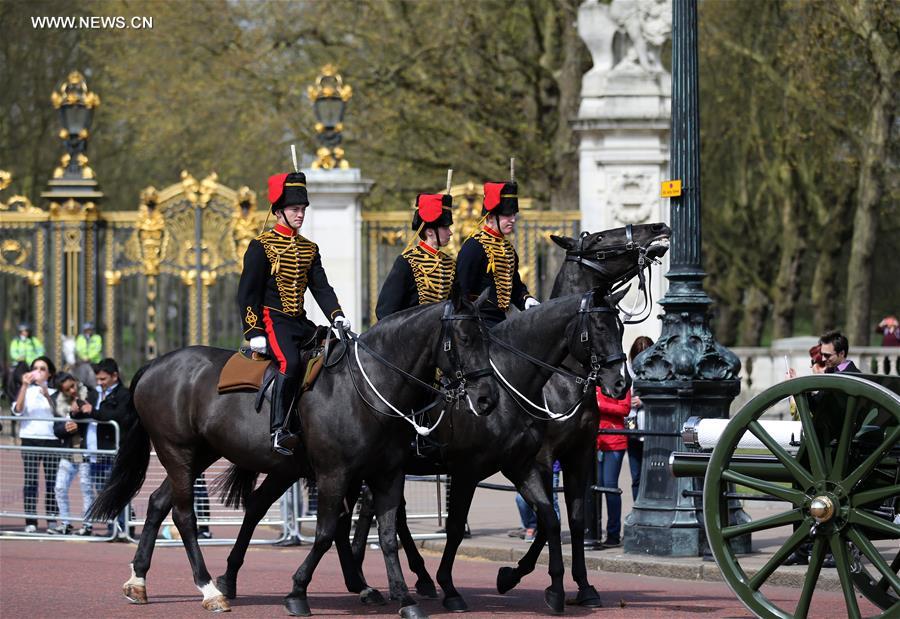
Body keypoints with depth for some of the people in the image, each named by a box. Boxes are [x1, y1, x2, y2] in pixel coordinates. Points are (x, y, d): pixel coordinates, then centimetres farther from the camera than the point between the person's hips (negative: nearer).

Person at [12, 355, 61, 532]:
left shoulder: (54, 391, 10)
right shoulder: (26, 390, 10)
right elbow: (17, 410, -6)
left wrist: (47, 395, -15)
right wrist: (24, 386, -11)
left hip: (51, 439, 0)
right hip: (30, 439, 0)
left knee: (52, 481, -1)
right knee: (30, 481, -5)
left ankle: (52, 521, 4)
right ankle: (30, 521, -6)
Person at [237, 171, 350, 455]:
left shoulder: (309, 248, 16)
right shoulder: (262, 246, -3)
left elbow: (321, 287, 12)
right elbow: (247, 292, -6)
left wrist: (336, 315, -7)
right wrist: (254, 332, -15)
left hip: (300, 322, 8)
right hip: (273, 319, -8)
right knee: (290, 362, -32)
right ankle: (278, 430, -35)